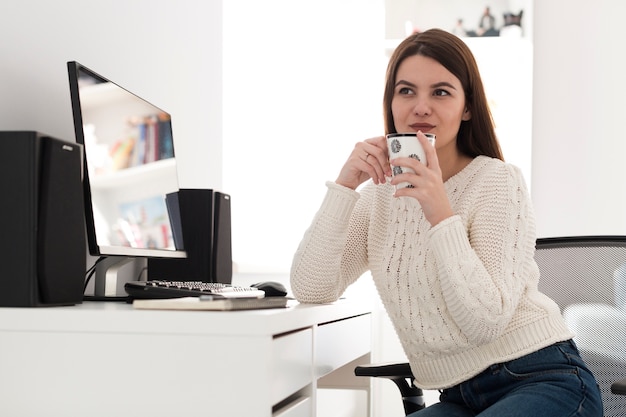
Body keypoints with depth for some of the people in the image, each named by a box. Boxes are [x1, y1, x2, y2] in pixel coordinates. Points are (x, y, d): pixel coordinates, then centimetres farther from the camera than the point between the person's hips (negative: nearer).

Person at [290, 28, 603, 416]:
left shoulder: (499, 180, -9)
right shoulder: (381, 193, 7)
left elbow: (485, 322, -18)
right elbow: (310, 289, -6)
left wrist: (442, 215, -24)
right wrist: (344, 185, -10)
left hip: (543, 381, -4)